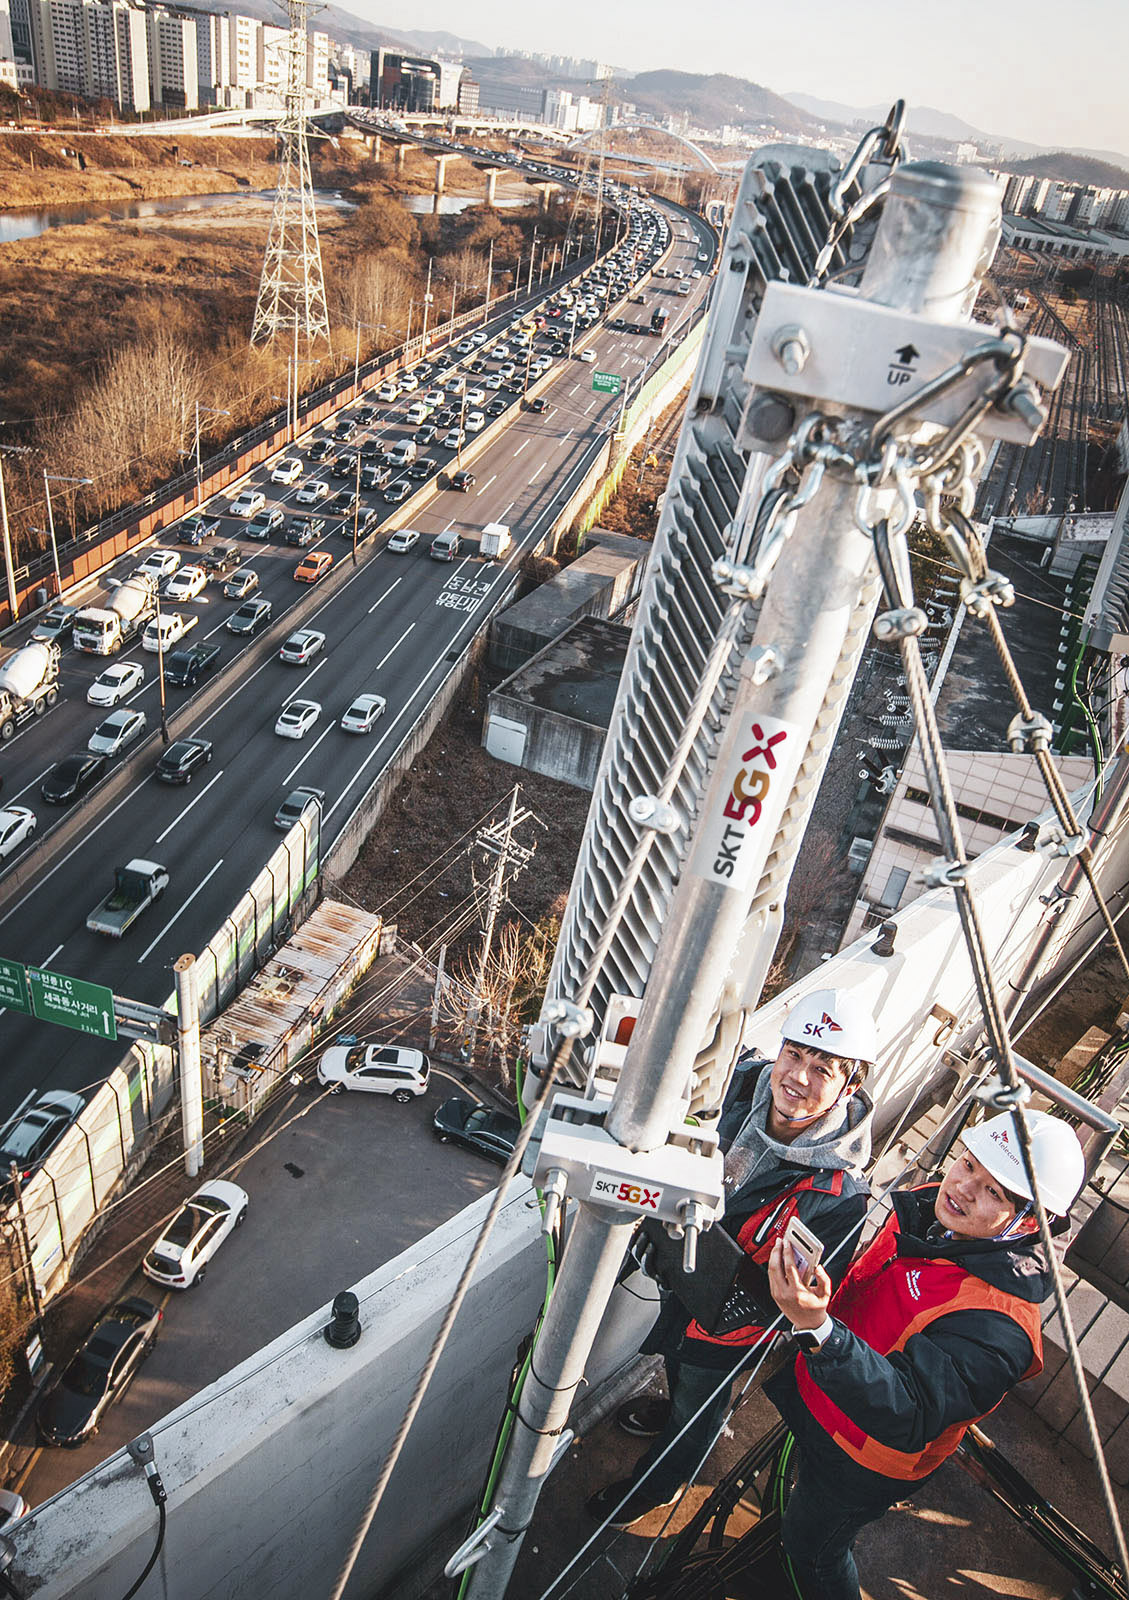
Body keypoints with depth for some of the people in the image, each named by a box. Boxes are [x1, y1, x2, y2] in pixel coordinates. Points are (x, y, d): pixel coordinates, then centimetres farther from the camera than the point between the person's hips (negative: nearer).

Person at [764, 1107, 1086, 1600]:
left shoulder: (995, 1323, -39)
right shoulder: (927, 1204, -15)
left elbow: (907, 1416, -48)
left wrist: (818, 1328, -60)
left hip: (862, 1461, -5)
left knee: (814, 1548, 21)